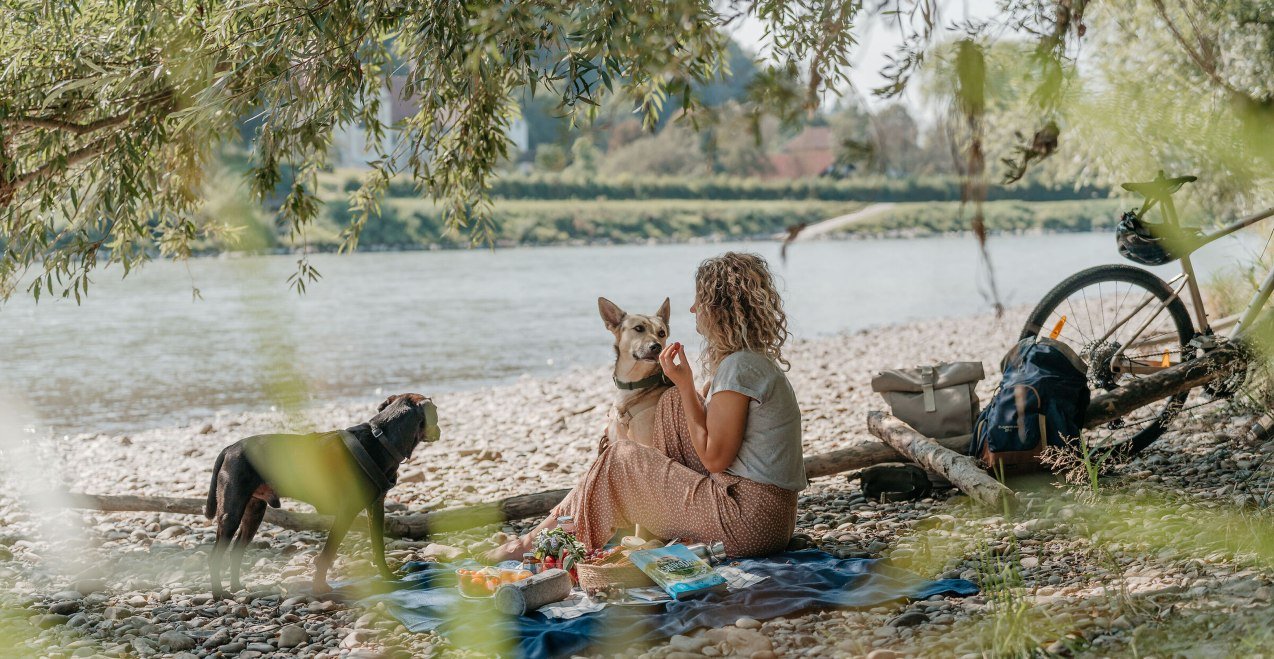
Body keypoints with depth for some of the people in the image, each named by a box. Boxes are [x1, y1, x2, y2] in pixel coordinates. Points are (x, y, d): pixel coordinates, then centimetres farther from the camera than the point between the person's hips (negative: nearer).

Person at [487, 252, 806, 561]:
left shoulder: (738, 366, -16)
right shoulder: (758, 361, 15)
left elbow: (714, 457, -15)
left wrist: (685, 385, -9)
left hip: (747, 521, -10)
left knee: (620, 456, 0)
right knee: (672, 403, 14)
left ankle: (541, 537, 13)